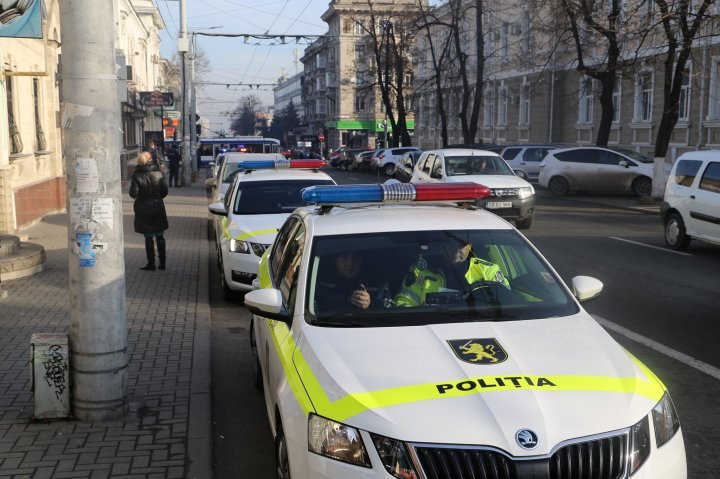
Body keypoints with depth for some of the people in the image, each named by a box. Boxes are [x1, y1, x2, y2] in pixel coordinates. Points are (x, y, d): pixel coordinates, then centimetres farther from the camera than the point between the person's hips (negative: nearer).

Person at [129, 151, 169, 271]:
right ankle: (162, 262, 15)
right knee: (159, 236, 12)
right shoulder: (158, 173, -3)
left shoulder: (137, 175, -12)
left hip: (144, 208, -3)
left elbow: (133, 193, -14)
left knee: (149, 237, 5)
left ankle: (151, 264, 9)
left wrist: (141, 196, 6)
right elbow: (165, 191, -2)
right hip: (158, 207, 3)